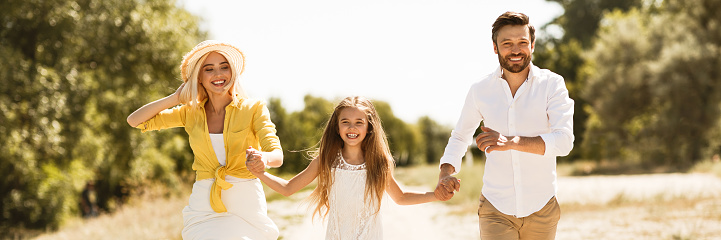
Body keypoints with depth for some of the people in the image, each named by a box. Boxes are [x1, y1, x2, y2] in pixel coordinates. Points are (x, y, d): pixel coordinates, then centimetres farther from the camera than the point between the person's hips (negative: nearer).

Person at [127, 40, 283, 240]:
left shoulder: (253, 109, 2)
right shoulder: (191, 113, 10)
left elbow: (277, 156, -9)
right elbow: (134, 121, 9)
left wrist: (263, 158, -32)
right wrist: (176, 98, 5)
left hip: (246, 206, -1)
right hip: (204, 207, 2)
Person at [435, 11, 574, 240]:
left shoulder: (552, 84, -6)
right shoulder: (480, 90, 0)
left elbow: (564, 141, -19)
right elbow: (460, 136, 16)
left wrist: (511, 142, -33)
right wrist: (446, 172, -4)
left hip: (541, 209, 0)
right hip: (496, 209, 0)